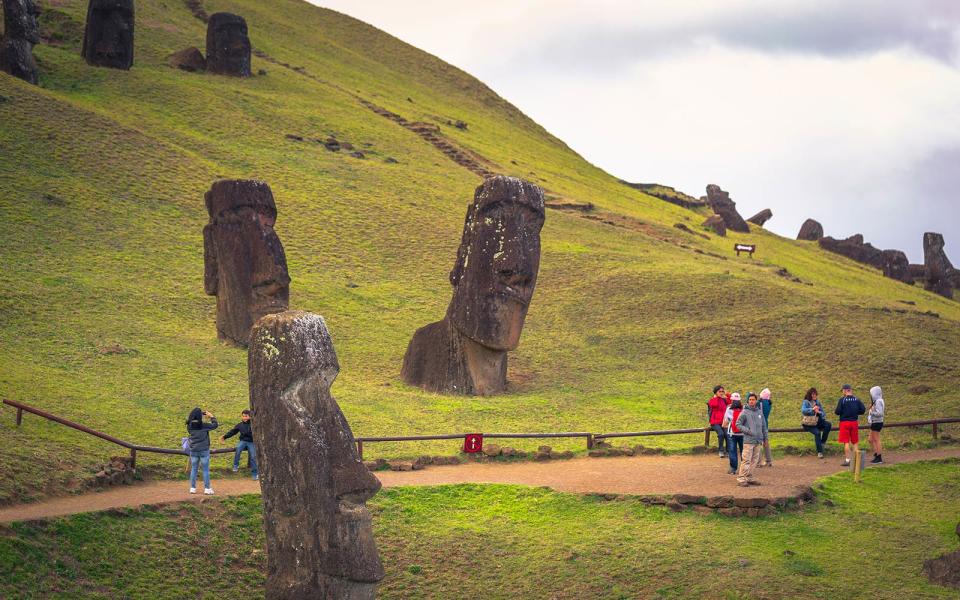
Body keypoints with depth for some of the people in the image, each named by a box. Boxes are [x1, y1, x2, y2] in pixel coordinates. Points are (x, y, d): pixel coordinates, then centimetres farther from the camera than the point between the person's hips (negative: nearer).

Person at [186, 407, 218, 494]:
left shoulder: (190, 426, -5)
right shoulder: (204, 426, -15)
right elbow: (215, 425, -4)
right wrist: (211, 416, 11)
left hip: (193, 450, 4)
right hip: (204, 450, -4)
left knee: (193, 469, 13)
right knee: (206, 470, 5)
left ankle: (193, 488, 14)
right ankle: (207, 488, 6)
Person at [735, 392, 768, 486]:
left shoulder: (760, 412, 11)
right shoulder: (744, 412, -5)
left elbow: (763, 425, 17)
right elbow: (738, 424, -5)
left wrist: (765, 438, 16)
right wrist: (748, 431, -14)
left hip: (758, 441, 6)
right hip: (748, 440, -6)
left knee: (755, 461, 9)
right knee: (746, 460, -10)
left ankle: (749, 478, 17)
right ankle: (741, 479, -8)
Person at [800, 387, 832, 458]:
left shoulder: (817, 402, 13)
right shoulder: (806, 402, -2)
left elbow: (822, 413, 12)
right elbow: (803, 410, -20)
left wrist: (819, 412, -12)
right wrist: (812, 409, -30)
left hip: (818, 421, 5)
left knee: (828, 424, -23)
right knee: (817, 432, -30)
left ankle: (823, 442, -10)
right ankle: (819, 452, -21)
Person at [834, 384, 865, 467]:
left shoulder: (842, 399, -10)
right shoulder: (856, 399, 2)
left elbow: (838, 411, -14)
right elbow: (863, 410, 0)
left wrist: (836, 411, 8)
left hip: (845, 422, -4)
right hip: (854, 422, 4)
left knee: (846, 442, 0)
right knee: (855, 442, 13)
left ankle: (847, 460, -2)